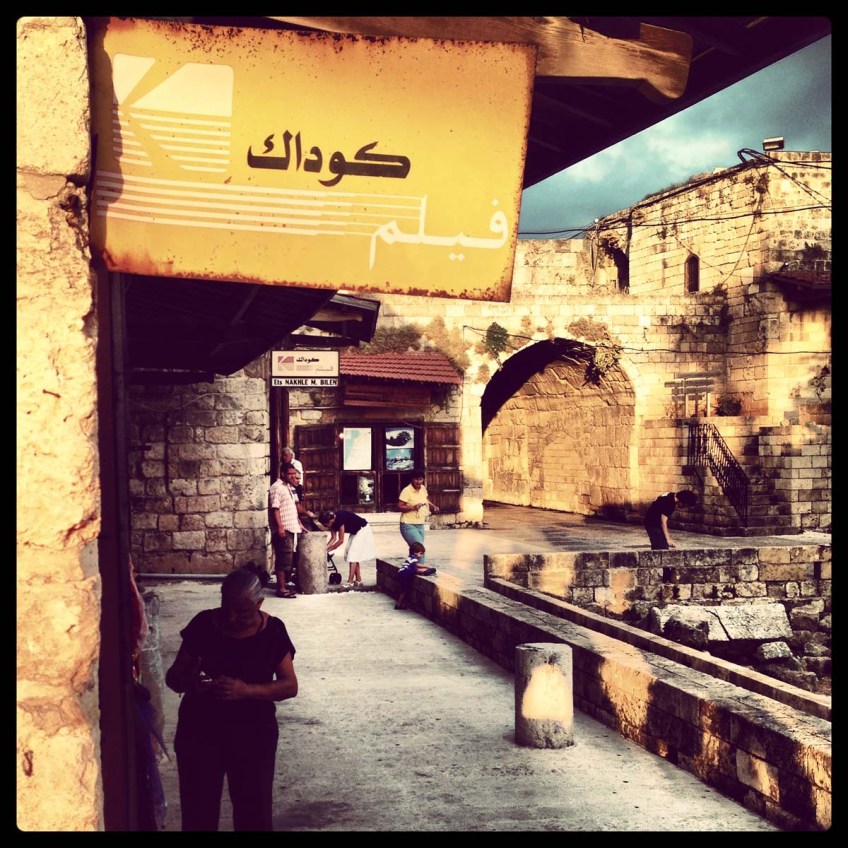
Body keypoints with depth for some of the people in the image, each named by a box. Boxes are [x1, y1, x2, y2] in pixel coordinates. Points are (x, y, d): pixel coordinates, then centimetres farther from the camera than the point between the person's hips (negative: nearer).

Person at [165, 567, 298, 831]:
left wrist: (247, 690, -24)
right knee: (198, 811, 6)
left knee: (255, 811, 5)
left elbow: (290, 685, -8)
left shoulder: (272, 631, -7)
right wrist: (189, 682, -26)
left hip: (253, 734, 0)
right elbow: (172, 675, -2)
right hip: (200, 732, 0)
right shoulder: (203, 625, -7)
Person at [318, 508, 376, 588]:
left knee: (353, 555, -12)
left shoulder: (340, 518, -31)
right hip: (355, 532, 9)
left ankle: (350, 582, -13)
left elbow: (341, 540, -26)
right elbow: (333, 538, 2)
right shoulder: (333, 521, -6)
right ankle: (358, 580, 15)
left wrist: (329, 550, -20)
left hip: (362, 530, -9)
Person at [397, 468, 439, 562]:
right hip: (409, 526, -8)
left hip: (420, 525, 8)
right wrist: (413, 507, -30)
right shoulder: (406, 491, -15)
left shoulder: (423, 488, 7)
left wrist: (433, 506, 7)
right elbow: (399, 506, -18)